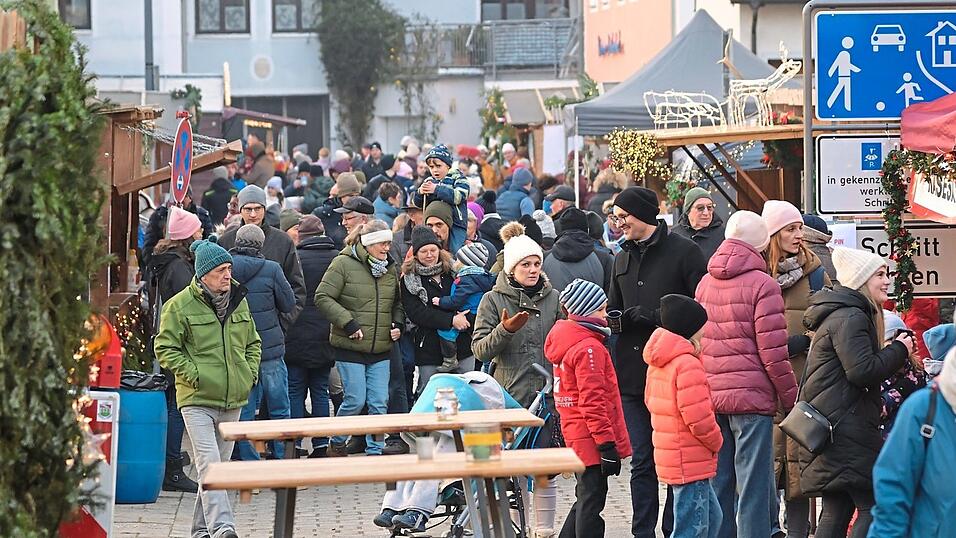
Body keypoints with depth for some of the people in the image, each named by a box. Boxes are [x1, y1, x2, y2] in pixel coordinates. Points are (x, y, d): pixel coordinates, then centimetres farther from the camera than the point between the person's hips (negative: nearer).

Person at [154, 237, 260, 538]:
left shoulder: (239, 302, 11)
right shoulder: (181, 305, -7)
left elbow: (253, 343, 24)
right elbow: (165, 347, -5)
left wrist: (251, 373, 8)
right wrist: (193, 375, -13)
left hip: (233, 400, 6)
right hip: (197, 400, -6)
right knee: (208, 465, -17)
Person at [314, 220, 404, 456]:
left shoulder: (390, 268, 12)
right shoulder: (344, 264, -8)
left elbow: (397, 303, 26)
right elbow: (323, 297, -12)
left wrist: (398, 323, 7)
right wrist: (347, 323, -17)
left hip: (381, 349, 6)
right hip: (350, 347, -5)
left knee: (380, 403, 2)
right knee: (355, 401, -6)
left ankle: (375, 451, 11)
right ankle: (336, 444, 14)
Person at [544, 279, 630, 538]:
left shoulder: (565, 340, 13)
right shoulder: (589, 348, -18)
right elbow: (592, 401, -22)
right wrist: (607, 444, -20)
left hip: (576, 436, 10)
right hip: (591, 438, -10)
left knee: (586, 500, 20)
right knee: (591, 502, -5)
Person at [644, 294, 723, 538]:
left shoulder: (657, 363, 11)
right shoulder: (688, 365, -20)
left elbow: (651, 400, 21)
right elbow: (698, 418, -25)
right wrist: (716, 442, -5)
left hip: (670, 459, 10)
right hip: (692, 463, -10)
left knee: (711, 518, 21)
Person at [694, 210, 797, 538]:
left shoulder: (705, 283, 11)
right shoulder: (762, 284, -8)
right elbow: (773, 353, -11)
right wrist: (790, 397, -2)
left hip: (712, 396, 6)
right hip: (752, 398, -6)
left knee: (718, 483, 10)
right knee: (753, 486, -3)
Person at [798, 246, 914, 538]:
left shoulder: (839, 314, 22)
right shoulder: (851, 317, -12)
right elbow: (861, 371, -21)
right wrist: (899, 350, -9)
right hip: (846, 429, -11)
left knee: (836, 512, 10)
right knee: (873, 506, -11)